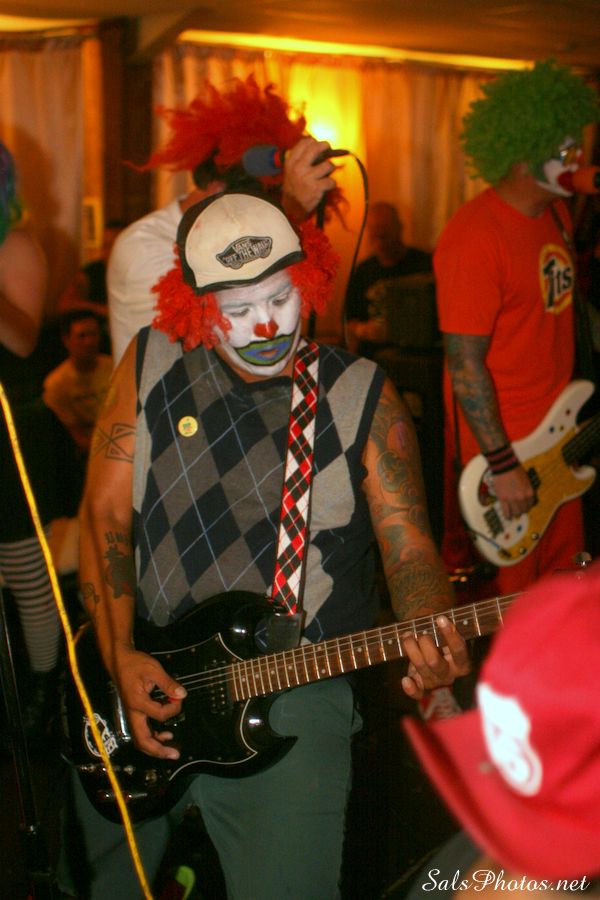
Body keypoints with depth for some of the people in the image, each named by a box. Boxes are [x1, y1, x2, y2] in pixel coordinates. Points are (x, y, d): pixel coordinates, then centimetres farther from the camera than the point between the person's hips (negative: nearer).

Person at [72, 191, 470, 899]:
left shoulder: (363, 399, -4)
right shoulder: (151, 363, 1)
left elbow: (409, 547, -4)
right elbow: (105, 514, -1)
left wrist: (435, 643, -25)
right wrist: (120, 656, -11)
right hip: (139, 676, 3)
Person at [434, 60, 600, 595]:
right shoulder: (475, 237, -23)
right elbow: (464, 364, -23)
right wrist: (503, 465, -21)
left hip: (555, 431, 8)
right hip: (500, 440, -8)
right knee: (515, 596, 6)